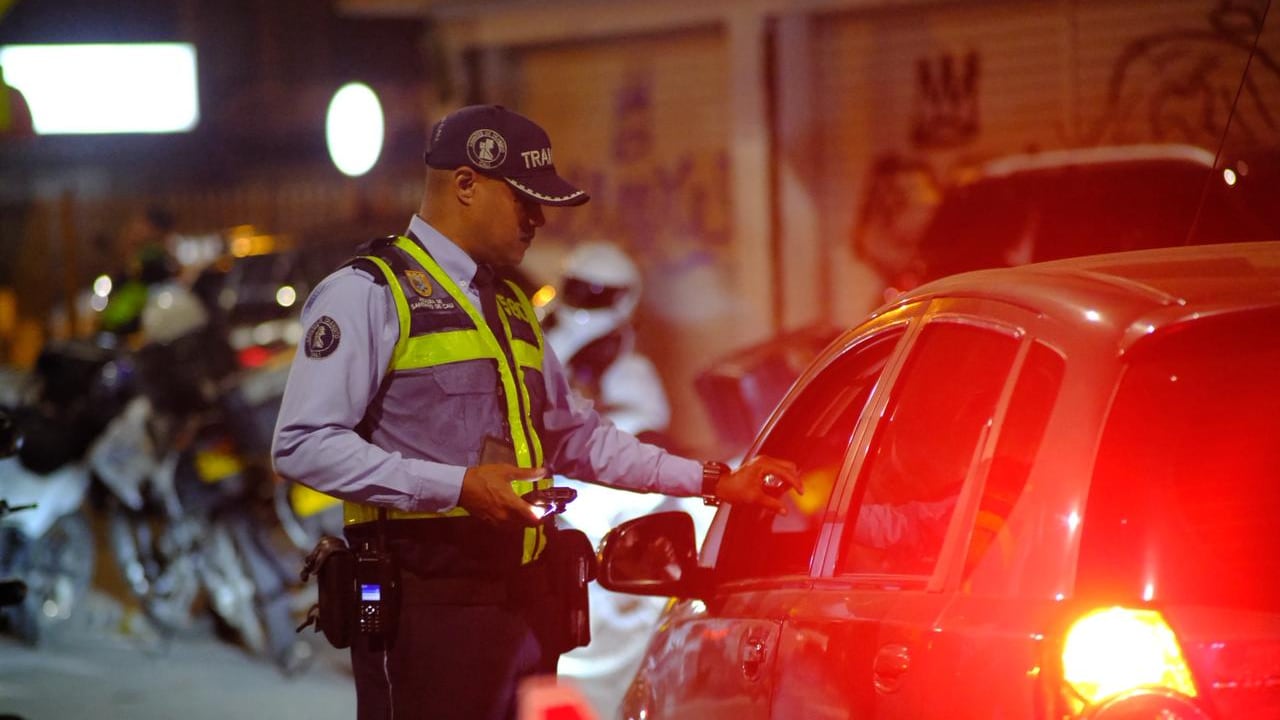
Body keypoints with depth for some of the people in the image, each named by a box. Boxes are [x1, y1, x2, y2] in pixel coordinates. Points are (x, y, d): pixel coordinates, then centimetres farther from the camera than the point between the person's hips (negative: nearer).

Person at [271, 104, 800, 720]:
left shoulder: (510, 307, 22)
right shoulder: (368, 294, -4)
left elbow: (576, 436, 30)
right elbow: (303, 445, -13)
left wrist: (713, 482, 23)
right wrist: (456, 486, -18)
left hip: (524, 598, 8)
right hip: (426, 605, -8)